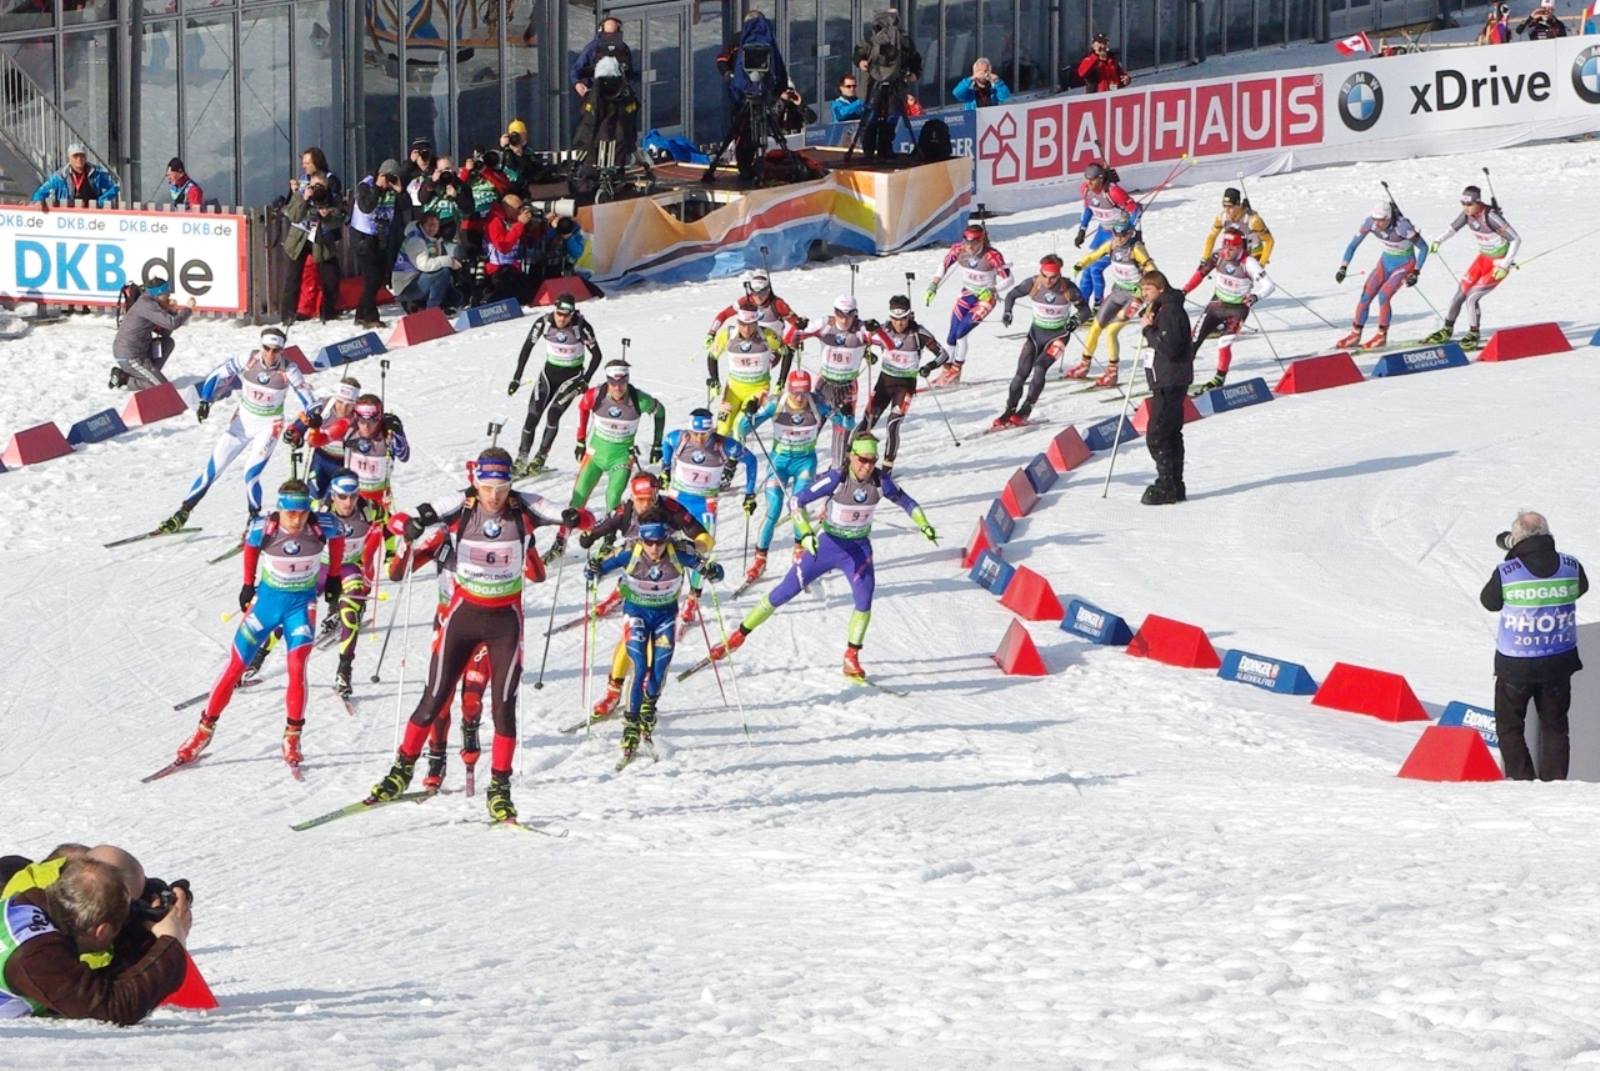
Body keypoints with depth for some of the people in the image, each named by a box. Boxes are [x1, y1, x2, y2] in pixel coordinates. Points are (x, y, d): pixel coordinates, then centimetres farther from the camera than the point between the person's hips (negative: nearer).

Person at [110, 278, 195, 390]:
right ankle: (124, 378, -2)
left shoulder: (149, 304, 12)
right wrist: (188, 309, -10)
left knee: (168, 342, 14)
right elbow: (172, 323, -25)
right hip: (129, 358, -10)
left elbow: (164, 332, 15)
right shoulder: (146, 305, -19)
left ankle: (150, 374, 11)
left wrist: (172, 311, 2)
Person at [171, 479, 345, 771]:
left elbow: (338, 536, 2)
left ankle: (292, 739, -10)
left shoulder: (323, 526, -22)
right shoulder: (263, 528, -22)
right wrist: (248, 585, 10)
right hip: (267, 599, 1)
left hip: (302, 604, -1)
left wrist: (333, 577, 12)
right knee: (235, 668, 4)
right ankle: (204, 731, 18)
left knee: (297, 667, -21)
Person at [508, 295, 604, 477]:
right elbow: (527, 348, -5)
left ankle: (540, 458, -6)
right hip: (549, 372, 2)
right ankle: (521, 459, 1)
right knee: (533, 414, -9)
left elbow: (596, 355, -12)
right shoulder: (544, 323, -16)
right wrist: (517, 378, -7)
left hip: (572, 376, -2)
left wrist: (585, 381, -21)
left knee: (553, 413, -18)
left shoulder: (581, 327, -23)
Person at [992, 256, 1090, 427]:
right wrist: (1007, 312, -19)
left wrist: (1076, 320, -32)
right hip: (1036, 332, 3)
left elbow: (1085, 310, -11)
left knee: (1039, 368, -22)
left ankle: (1024, 412, -17)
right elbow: (1012, 295, 0)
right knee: (1022, 373, -8)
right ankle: (1009, 412, 4)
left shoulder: (1068, 289, -20)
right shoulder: (1033, 284, -15)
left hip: (1058, 334, -3)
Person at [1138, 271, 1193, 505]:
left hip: (1170, 384, -11)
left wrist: (1149, 329, -17)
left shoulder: (1170, 311, -16)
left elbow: (1169, 347, -25)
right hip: (1165, 382, 11)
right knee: (1171, 434, 14)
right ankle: (1175, 487, 20)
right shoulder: (1162, 309, 16)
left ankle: (1167, 486, -8)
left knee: (1157, 436, -11)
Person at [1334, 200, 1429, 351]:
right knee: (1366, 295, -6)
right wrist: (1343, 267, -19)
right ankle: (1355, 335, 4)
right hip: (1386, 261, 5)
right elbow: (1353, 244, -10)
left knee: (1384, 295, -20)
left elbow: (1423, 247, -21)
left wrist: (1415, 273, -26)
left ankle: (1382, 337, -5)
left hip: (1405, 264, -5)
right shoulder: (1370, 222, -19)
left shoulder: (1402, 226, -32)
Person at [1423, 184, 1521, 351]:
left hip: (1500, 262, -7)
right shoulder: (1468, 213, -8)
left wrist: (1505, 266, -27)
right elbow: (1454, 228, 12)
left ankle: (1473, 336, 7)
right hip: (1483, 258, 7)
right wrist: (1439, 240, -5)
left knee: (1471, 298, -13)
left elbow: (1516, 239, -25)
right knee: (1460, 294, 6)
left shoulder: (1491, 217, -29)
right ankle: (1447, 330, 25)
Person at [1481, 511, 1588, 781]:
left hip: (1515, 665, -3)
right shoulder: (1571, 568, -11)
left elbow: (1489, 602, 0)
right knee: (1555, 725, 18)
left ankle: (1521, 778, 5)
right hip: (1558, 663, 3)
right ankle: (1554, 779, 16)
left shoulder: (1506, 573, -19)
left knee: (1509, 725, 13)